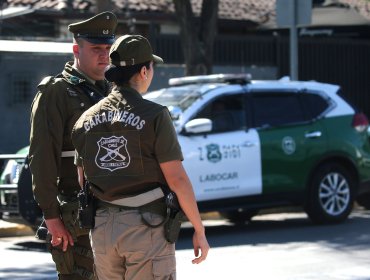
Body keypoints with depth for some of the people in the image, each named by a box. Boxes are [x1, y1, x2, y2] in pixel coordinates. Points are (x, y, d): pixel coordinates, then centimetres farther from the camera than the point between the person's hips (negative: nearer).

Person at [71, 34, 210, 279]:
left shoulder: (86, 119, 7)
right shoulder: (154, 115, -10)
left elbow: (83, 182, 12)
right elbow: (177, 179, -13)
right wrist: (200, 230, -6)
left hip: (103, 229, 6)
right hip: (147, 226, -5)